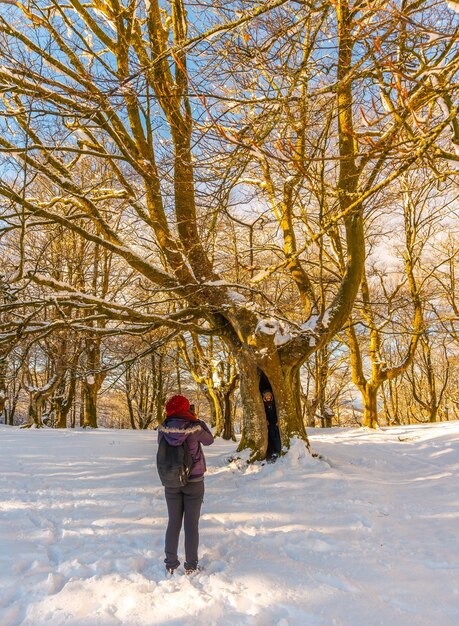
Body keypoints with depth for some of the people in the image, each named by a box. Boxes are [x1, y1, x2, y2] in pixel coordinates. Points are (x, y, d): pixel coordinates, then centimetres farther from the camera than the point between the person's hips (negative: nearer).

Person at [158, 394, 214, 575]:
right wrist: (198, 421, 6)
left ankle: (171, 564, 24)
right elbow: (209, 440, -1)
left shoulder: (163, 428, -12)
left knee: (173, 523, 16)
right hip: (194, 482, -3)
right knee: (191, 525, 9)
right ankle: (191, 566, 18)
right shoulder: (195, 428, -20)